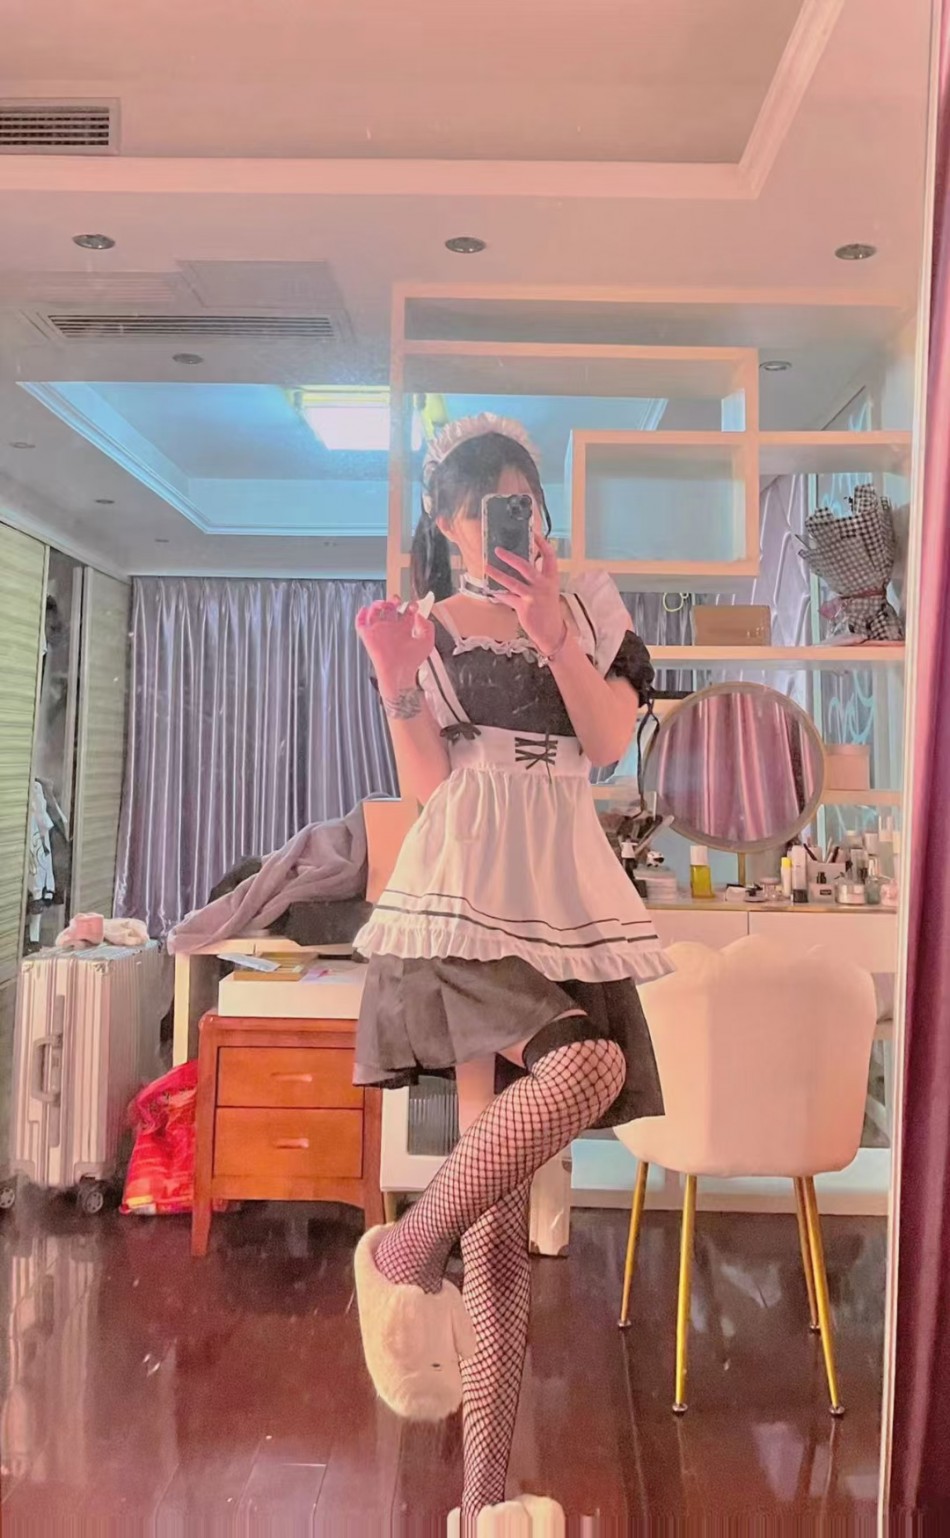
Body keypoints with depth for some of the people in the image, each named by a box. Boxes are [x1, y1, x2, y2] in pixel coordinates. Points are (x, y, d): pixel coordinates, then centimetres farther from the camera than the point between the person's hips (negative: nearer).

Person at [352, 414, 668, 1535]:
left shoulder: (588, 602, 16)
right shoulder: (425, 630, 9)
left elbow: (611, 741, 4)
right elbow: (427, 785, -1)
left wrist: (554, 634, -8)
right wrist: (400, 688, -16)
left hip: (567, 894, 3)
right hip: (467, 895, -3)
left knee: (503, 1205, 3)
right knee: (590, 1062, -31)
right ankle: (405, 1250, -9)